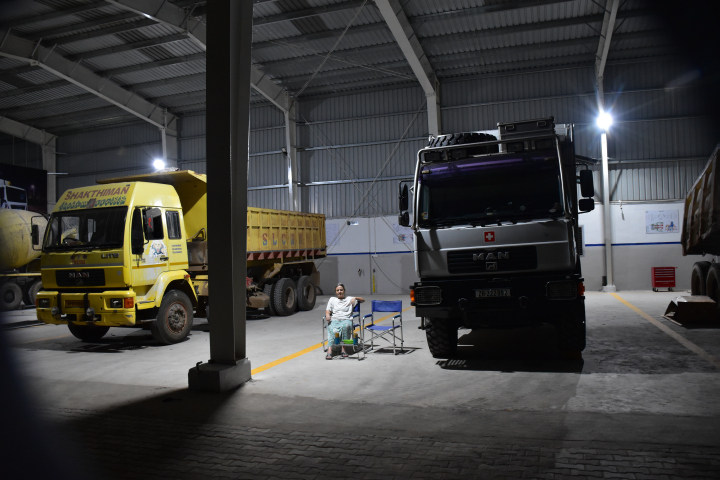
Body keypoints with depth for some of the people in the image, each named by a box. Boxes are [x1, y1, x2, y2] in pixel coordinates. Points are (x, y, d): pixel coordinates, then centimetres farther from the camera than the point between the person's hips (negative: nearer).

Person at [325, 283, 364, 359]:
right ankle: (329, 350, -47)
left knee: (345, 326, -38)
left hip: (346, 320, -1)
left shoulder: (349, 299, 25)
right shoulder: (332, 299, 29)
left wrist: (355, 298, 0)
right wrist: (327, 315, -6)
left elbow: (363, 300, 20)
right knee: (332, 330, -35)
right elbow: (328, 310, 17)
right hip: (334, 320, 1)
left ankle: (344, 349, -36)